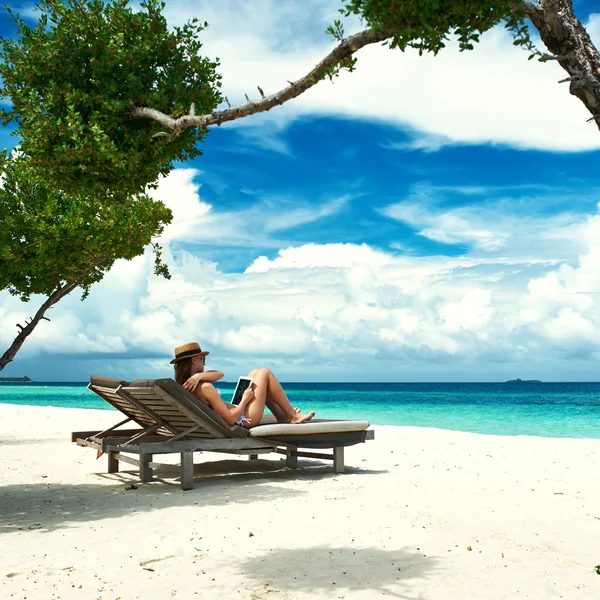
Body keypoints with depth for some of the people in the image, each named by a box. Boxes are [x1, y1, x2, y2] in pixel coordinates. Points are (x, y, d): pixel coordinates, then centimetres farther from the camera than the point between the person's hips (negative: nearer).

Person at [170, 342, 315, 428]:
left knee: (255, 373, 18)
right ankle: (293, 416, 9)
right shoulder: (205, 388, -30)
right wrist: (245, 399, -14)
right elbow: (231, 419, -30)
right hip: (245, 420, -9)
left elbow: (219, 374, -4)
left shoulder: (181, 385, -3)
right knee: (264, 373, -1)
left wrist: (199, 375, -22)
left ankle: (282, 416, 21)